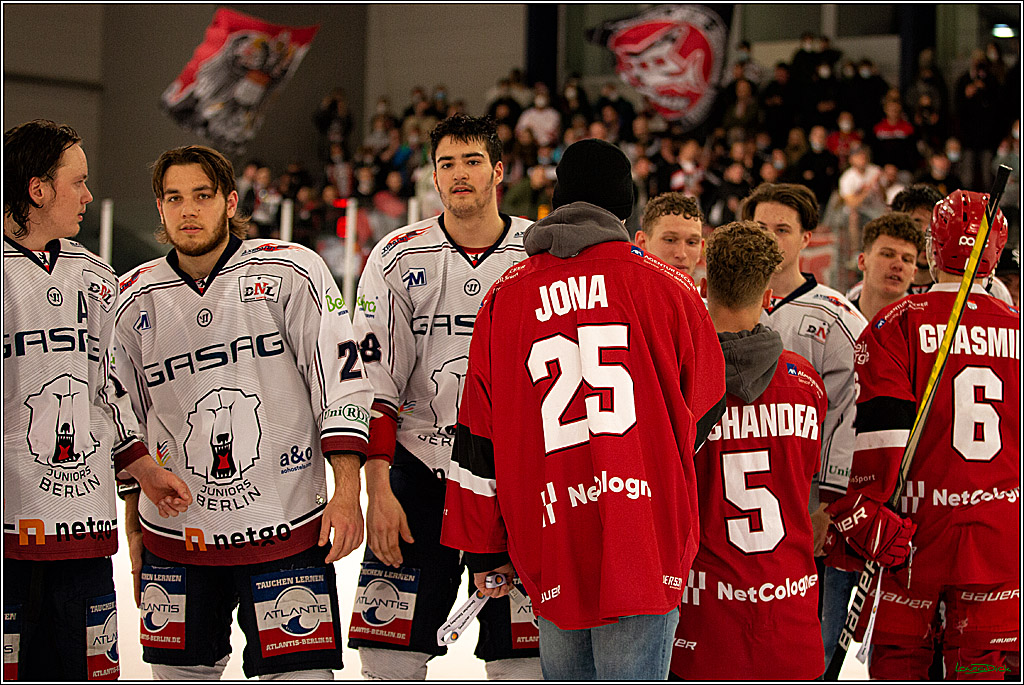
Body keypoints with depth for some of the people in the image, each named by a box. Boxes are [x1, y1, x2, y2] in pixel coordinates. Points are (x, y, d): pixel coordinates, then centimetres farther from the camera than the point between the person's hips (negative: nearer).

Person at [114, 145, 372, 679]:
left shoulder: (290, 273, -5)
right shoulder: (135, 300, 6)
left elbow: (341, 379, -7)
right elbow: (128, 425, 15)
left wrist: (346, 493, -14)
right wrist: (135, 526, 18)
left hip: (286, 531, -3)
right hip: (175, 538, 3)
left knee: (301, 674, -7)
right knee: (181, 671, 10)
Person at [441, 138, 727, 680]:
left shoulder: (504, 297, 6)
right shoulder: (671, 288, 2)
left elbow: (478, 440, 8)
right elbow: (702, 413, 15)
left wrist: (484, 550, 16)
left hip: (551, 551, 2)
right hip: (649, 545, -2)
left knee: (568, 676, 15)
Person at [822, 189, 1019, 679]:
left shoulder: (897, 325, -6)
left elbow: (882, 437, -12)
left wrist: (856, 524, -8)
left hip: (917, 531, -3)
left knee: (897, 661, 7)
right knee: (983, 669, 7)